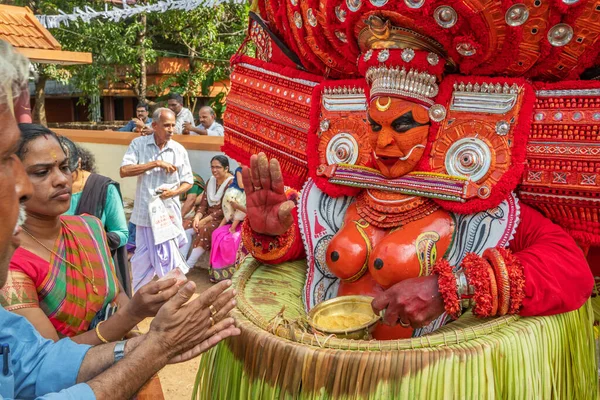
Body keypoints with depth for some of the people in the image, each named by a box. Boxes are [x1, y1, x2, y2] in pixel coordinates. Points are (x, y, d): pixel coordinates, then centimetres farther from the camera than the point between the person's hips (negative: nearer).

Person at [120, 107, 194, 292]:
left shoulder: (179, 150, -1)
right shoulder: (138, 144, -3)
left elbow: (188, 182, 4)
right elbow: (124, 171, -14)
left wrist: (174, 192, -17)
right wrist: (156, 163, -19)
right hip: (145, 211, 1)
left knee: (168, 258, 4)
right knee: (142, 259, 14)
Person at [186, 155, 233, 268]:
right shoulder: (211, 181, 12)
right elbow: (203, 204, 8)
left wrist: (205, 220, -20)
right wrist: (197, 217, -13)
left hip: (224, 219, -7)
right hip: (208, 216, 7)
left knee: (205, 229, -34)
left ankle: (186, 267, -30)